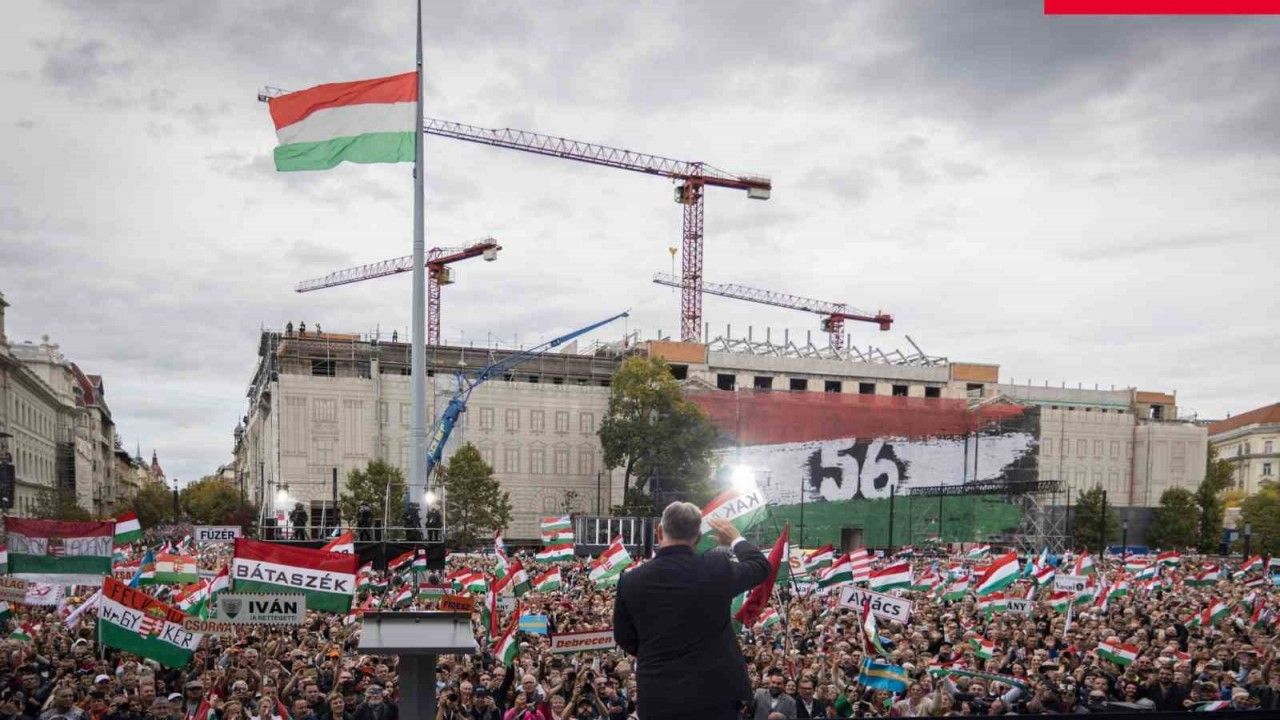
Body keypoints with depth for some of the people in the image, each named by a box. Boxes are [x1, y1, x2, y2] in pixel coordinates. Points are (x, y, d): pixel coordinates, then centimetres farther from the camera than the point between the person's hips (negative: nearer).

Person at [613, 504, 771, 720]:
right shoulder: (717, 567, -9)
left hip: (658, 698, 1)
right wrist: (735, 539, 30)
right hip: (715, 691, -1)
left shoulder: (631, 581, -7)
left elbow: (625, 638, 7)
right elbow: (760, 566, 12)